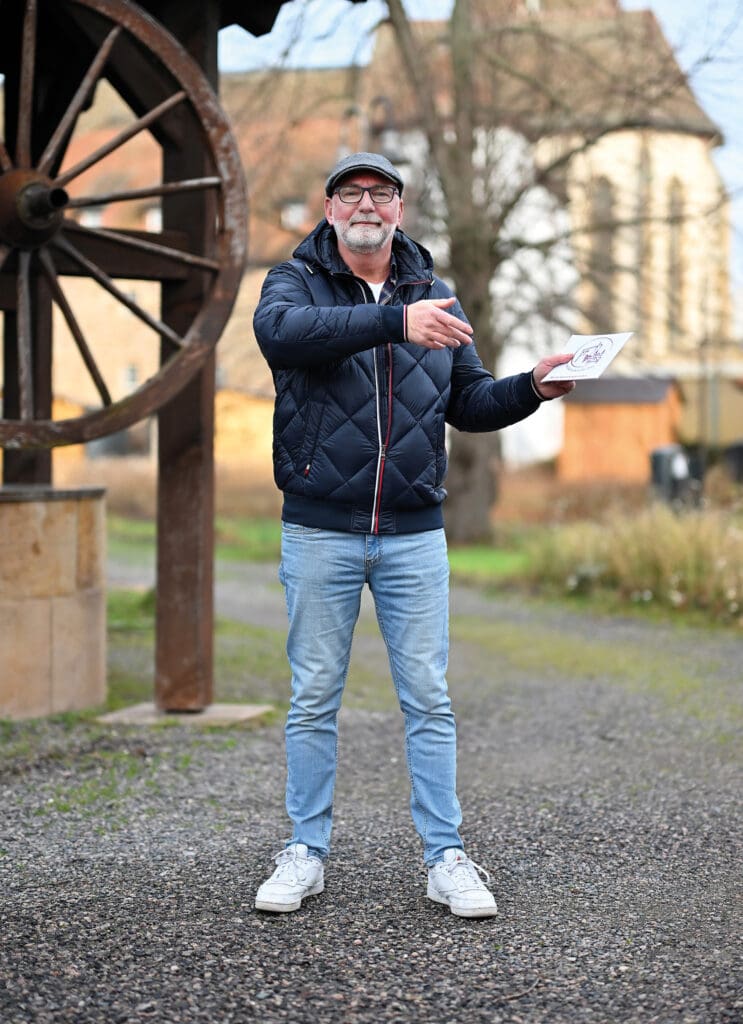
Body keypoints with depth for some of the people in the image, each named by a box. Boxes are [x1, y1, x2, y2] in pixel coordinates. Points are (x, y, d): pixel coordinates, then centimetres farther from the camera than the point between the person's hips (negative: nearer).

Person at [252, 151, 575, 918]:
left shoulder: (430, 294, 12)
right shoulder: (296, 279, 0)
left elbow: (468, 403, 16)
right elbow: (279, 330, -25)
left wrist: (532, 388, -4)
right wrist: (393, 321, -35)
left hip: (415, 534, 2)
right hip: (319, 531, -2)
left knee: (428, 698, 4)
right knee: (314, 699, 6)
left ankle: (446, 857, 12)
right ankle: (306, 853, 17)